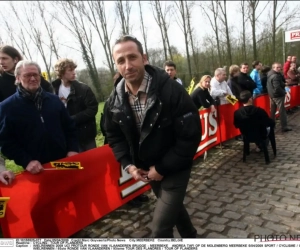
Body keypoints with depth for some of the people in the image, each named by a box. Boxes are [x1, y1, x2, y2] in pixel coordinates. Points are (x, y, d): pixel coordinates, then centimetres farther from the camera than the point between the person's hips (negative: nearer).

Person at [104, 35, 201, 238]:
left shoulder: (171, 90, -25)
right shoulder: (115, 100, -9)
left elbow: (191, 136, -23)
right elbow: (114, 136, 5)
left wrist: (162, 168, -20)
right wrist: (128, 164, -9)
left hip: (174, 169, -5)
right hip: (147, 169, 6)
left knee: (160, 228, -4)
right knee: (173, 206, 28)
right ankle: (191, 236, 57)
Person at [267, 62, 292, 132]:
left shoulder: (270, 74, 8)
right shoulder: (276, 76, -24)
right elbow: (277, 88, -30)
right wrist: (283, 92, -15)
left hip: (272, 94, 10)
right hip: (278, 95, -10)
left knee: (272, 110, 18)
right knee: (282, 111, -3)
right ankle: (284, 127, 2)